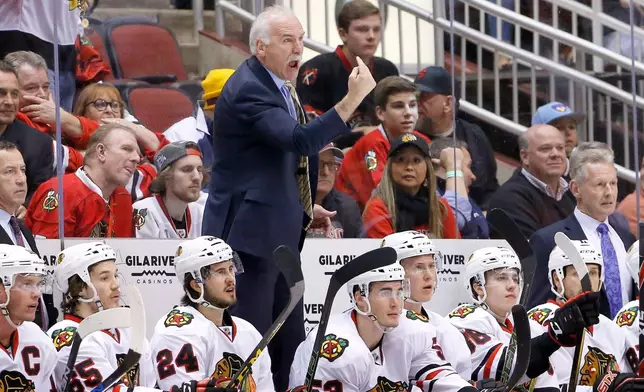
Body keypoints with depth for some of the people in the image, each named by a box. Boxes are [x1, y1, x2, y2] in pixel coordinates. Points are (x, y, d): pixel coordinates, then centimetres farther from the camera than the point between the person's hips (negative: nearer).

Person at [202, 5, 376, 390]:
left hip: (282, 235, 10)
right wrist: (352, 99, -35)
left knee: (290, 345, 12)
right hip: (251, 234, -10)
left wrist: (304, 209, 16)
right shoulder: (247, 90, -19)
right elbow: (301, 141, -33)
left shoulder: (281, 86, 12)